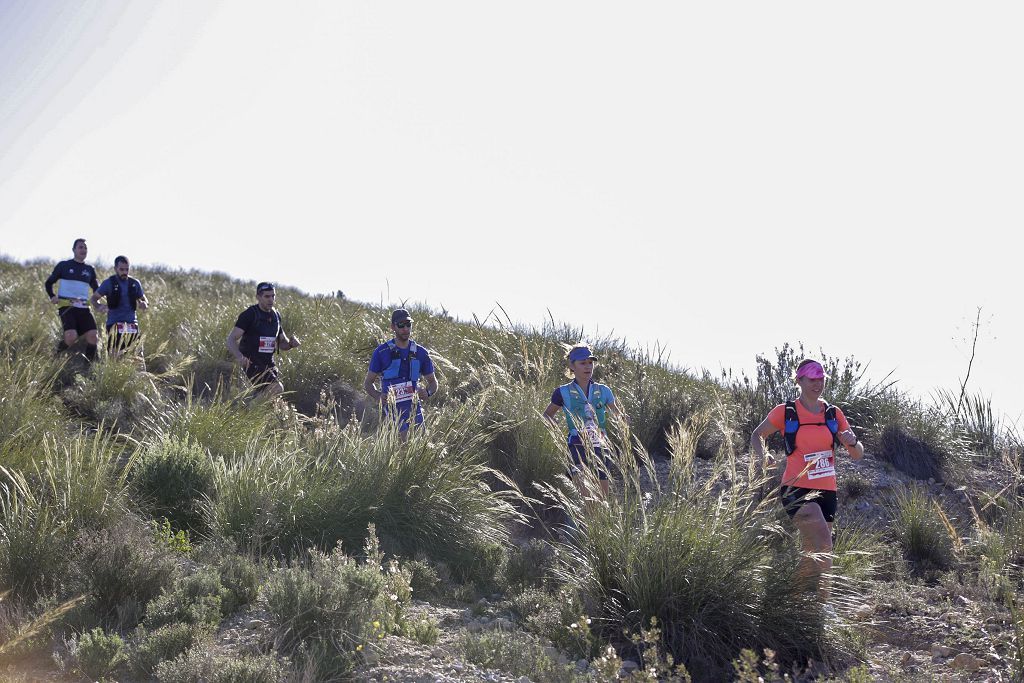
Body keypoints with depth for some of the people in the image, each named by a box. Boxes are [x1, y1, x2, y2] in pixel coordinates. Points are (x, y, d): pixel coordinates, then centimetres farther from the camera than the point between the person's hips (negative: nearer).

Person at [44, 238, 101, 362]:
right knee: (71, 337, -24)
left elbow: (96, 290, 27)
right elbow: (49, 283, 12)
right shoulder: (64, 266, 7)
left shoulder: (90, 270, 16)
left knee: (92, 336, -15)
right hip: (66, 307, -4)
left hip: (84, 308, 4)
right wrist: (52, 297, -5)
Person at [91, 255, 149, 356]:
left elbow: (144, 300, 20)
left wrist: (144, 304, -5)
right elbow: (94, 298, 7)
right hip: (114, 322, -4)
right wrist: (99, 306, -16)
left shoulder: (135, 283, 10)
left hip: (132, 322, 4)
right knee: (114, 355, -16)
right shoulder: (109, 283, 0)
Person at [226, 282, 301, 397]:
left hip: (269, 364, 7)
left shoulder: (276, 315, 11)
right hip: (252, 364, -7)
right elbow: (231, 339, -17)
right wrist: (239, 357, -36)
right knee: (277, 389, -24)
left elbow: (282, 344, 21)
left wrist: (291, 343, -4)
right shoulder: (249, 314, -10)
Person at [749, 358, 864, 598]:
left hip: (826, 492, 5)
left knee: (812, 553, 11)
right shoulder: (785, 412, -2)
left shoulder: (834, 414, 8)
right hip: (797, 490, -5)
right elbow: (757, 436, 13)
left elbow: (858, 455, 9)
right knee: (823, 546, -24)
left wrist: (853, 442, -15)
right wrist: (764, 456, -9)